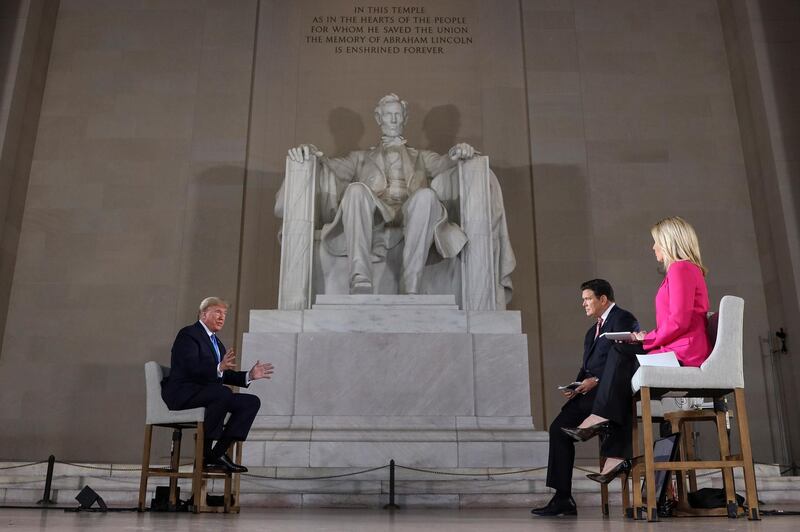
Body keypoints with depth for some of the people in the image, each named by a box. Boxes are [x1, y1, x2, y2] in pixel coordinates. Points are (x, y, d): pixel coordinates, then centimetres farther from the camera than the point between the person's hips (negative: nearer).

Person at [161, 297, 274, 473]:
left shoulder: (216, 342, 22)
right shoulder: (188, 334, -6)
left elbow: (224, 376, 20)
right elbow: (192, 368, -21)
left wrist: (250, 375, 7)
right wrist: (219, 368, -36)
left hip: (207, 392, 9)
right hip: (182, 393, -9)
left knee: (252, 402, -7)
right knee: (223, 393, -35)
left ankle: (218, 452, -11)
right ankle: (204, 450, -22)